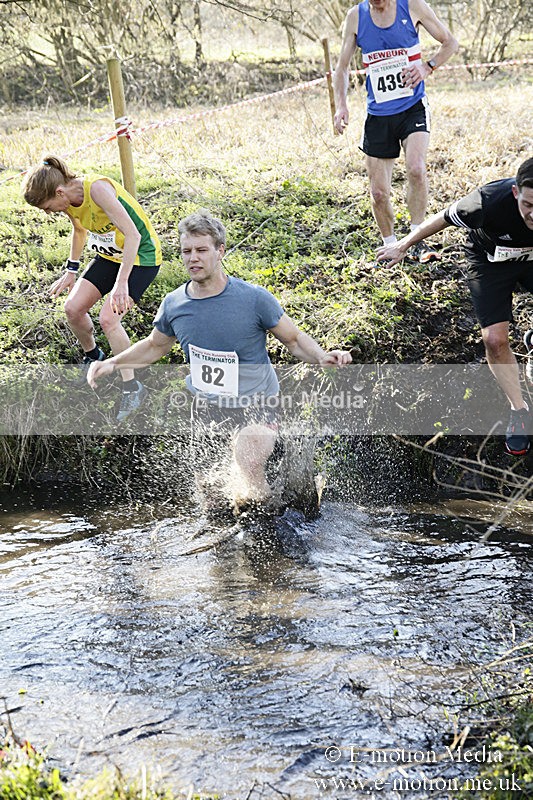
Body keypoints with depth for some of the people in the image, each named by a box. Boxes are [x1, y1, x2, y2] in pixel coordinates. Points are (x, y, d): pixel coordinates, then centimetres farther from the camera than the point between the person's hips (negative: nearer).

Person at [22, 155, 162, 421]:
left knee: (108, 318, -20)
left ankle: (131, 387, -3)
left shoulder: (97, 189, -33)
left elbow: (133, 235, -34)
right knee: (73, 308, -2)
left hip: (141, 257, -8)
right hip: (109, 255, 8)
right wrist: (71, 271, 17)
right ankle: (92, 356, 28)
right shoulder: (69, 200, -8)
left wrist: (121, 284, -37)